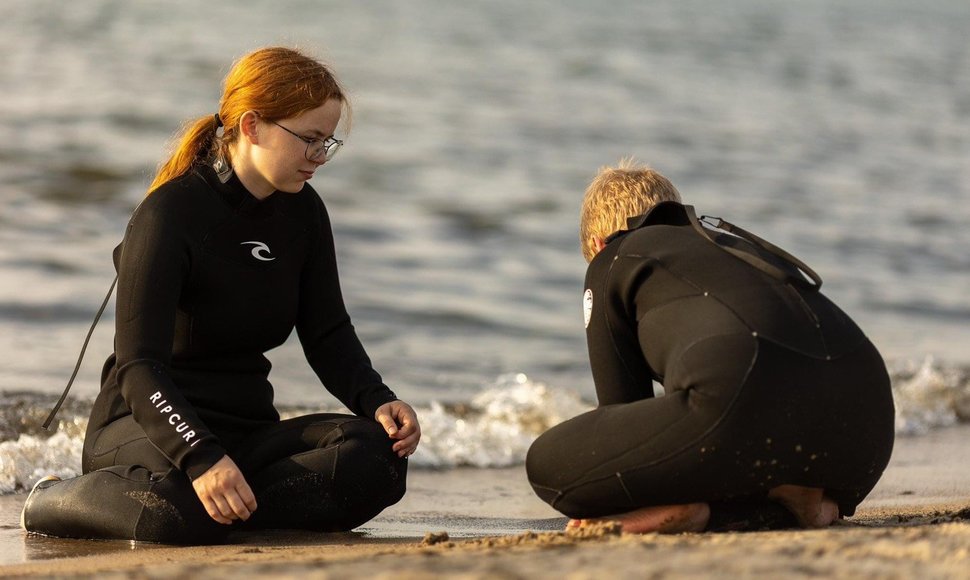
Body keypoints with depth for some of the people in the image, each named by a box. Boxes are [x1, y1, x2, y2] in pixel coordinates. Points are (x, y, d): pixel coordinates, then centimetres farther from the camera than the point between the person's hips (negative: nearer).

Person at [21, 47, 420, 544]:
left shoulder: (302, 212, 7)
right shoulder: (169, 215, -14)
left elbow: (327, 334, 11)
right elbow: (138, 366, -22)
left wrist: (376, 401, -11)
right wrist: (202, 457, -38)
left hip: (248, 432, 6)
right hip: (145, 424, -5)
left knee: (377, 456, -24)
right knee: (183, 511, -41)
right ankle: (51, 501, -11)